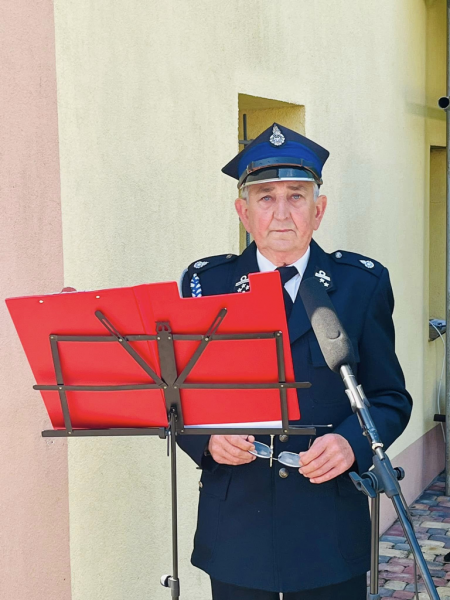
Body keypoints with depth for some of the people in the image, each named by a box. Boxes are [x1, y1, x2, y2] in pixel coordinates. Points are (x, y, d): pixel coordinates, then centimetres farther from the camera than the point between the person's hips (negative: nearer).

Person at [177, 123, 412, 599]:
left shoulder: (363, 283, 0)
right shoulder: (204, 283, 1)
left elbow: (390, 396, 3)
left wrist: (351, 443, -16)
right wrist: (208, 439, -16)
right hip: (235, 526, 1)